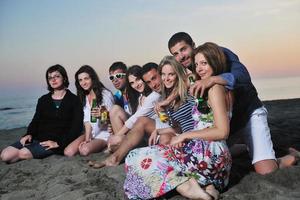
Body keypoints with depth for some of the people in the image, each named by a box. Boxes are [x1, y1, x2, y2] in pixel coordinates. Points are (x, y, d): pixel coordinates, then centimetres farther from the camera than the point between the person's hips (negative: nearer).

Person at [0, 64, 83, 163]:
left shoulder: (74, 100, 1)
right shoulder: (43, 100, 16)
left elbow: (76, 127, -5)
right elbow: (36, 120, 15)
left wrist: (59, 143, -14)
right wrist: (29, 134, -7)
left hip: (57, 141, -5)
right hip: (37, 138, 5)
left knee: (24, 153, -29)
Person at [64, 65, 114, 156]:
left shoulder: (105, 94, -10)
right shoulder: (83, 97, 11)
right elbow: (87, 121, 4)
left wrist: (101, 115, -29)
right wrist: (87, 139, -9)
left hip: (104, 133, -5)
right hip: (90, 133, 6)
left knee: (84, 150, -32)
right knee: (68, 152, -17)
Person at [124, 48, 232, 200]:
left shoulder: (215, 87, -7)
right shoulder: (209, 89, 21)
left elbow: (222, 131, -15)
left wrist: (186, 135, -9)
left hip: (209, 153, -10)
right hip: (208, 153, 10)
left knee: (135, 159, -8)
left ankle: (186, 186, -16)